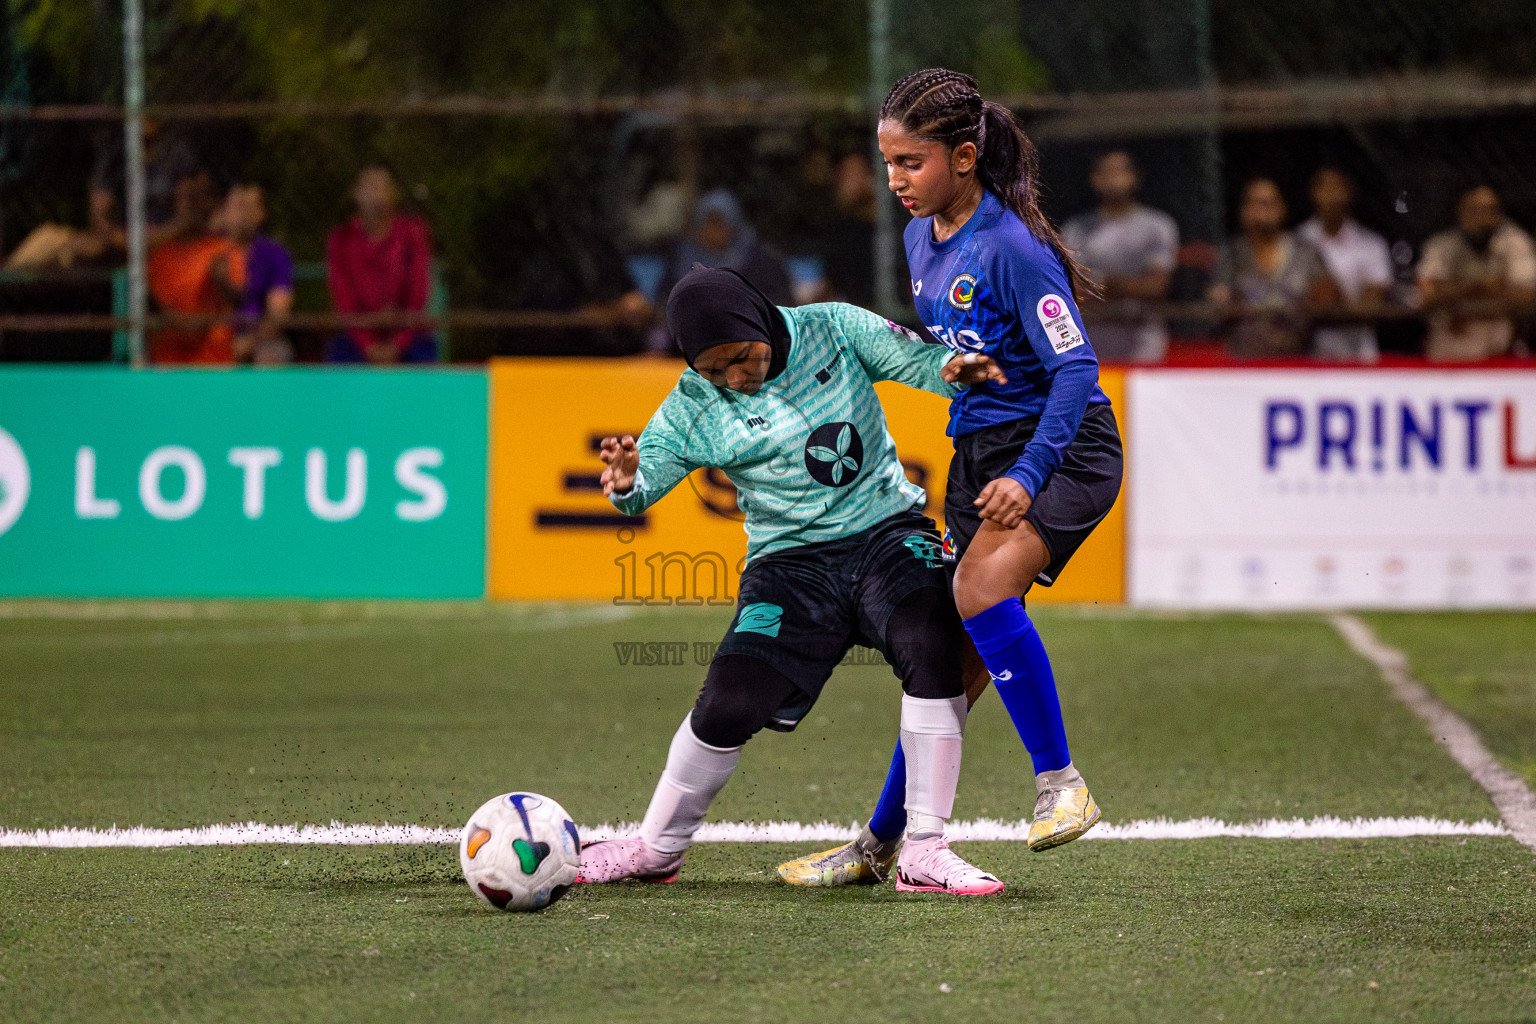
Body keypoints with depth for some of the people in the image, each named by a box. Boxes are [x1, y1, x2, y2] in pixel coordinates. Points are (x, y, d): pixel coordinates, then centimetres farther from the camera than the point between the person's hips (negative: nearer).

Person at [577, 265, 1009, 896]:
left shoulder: (833, 329, -3)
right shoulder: (694, 406, -5)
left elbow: (919, 361, 0)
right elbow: (645, 481, -10)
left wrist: (955, 369, -24)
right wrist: (625, 484, -35)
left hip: (888, 532, 0)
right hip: (791, 558, 0)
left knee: (933, 648, -29)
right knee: (729, 707, -12)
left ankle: (924, 853, -22)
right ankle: (656, 849, 16)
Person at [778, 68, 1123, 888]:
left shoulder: (1013, 248, -19)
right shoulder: (922, 241, 6)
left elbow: (1075, 370, -24)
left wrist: (1027, 476, -31)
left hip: (1063, 450, -8)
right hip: (978, 451, 8)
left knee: (981, 586, -32)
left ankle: (1060, 783, -23)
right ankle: (878, 845, 17)